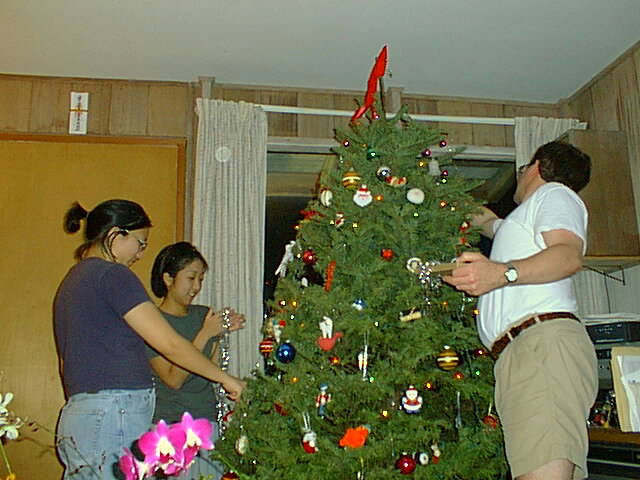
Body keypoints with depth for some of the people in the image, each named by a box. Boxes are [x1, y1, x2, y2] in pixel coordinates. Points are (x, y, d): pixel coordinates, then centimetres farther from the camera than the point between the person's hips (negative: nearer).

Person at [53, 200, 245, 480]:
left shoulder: (74, 279, 20)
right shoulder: (113, 275, -9)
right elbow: (170, 344, -12)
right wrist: (225, 378, -1)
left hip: (79, 415, 10)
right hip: (113, 418, -9)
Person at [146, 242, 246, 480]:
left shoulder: (204, 316, 8)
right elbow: (173, 379, -14)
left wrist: (222, 333, -7)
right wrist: (205, 335, -17)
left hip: (208, 420, 4)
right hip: (167, 424, -4)